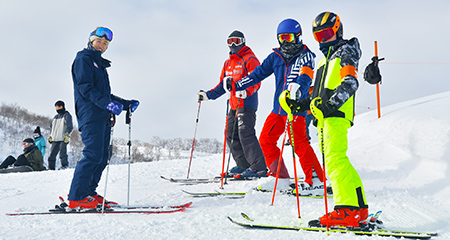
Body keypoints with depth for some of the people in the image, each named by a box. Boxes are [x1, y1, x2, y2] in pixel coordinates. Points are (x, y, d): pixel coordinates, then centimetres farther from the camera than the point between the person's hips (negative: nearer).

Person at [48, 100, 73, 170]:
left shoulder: (67, 115, 2)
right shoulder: (55, 117, 23)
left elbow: (70, 126, -7)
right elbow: (52, 127, 31)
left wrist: (67, 134, -18)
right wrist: (51, 136, 21)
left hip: (63, 139, -7)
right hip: (55, 139, 7)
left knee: (62, 151, -18)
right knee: (52, 154, 2)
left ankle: (64, 165, -11)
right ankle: (51, 167, 4)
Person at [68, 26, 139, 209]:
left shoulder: (100, 64, 27)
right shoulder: (83, 59, 0)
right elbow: (85, 87, -14)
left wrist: (125, 104, 18)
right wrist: (106, 103, -26)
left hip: (103, 117, 9)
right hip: (90, 114, -9)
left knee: (102, 157, 6)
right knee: (93, 155, -16)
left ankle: (89, 193, 11)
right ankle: (77, 197, -16)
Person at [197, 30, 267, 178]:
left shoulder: (250, 59, -5)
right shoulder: (228, 63, 20)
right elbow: (223, 85, 26)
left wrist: (245, 91, -34)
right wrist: (208, 95, 19)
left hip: (247, 104, -9)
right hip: (234, 105, 9)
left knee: (245, 134, -18)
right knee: (231, 135, 7)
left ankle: (259, 167, -20)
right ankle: (244, 165, 14)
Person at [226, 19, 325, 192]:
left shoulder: (305, 56, -2)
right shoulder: (276, 57, 14)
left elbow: (305, 77, -21)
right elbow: (259, 73, 18)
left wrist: (298, 89, -43)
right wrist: (236, 85, 12)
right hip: (278, 109, 7)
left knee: (299, 143, -14)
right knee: (266, 140, 4)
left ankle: (315, 179, -4)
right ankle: (280, 178, 11)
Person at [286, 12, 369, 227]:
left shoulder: (345, 51, 3)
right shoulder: (326, 59, 29)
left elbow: (350, 83, -14)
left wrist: (331, 104, -28)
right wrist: (301, 104, 18)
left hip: (337, 115, -9)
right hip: (324, 116, 10)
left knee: (335, 159, -20)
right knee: (336, 162, 7)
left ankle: (347, 210, -24)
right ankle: (359, 208, 9)